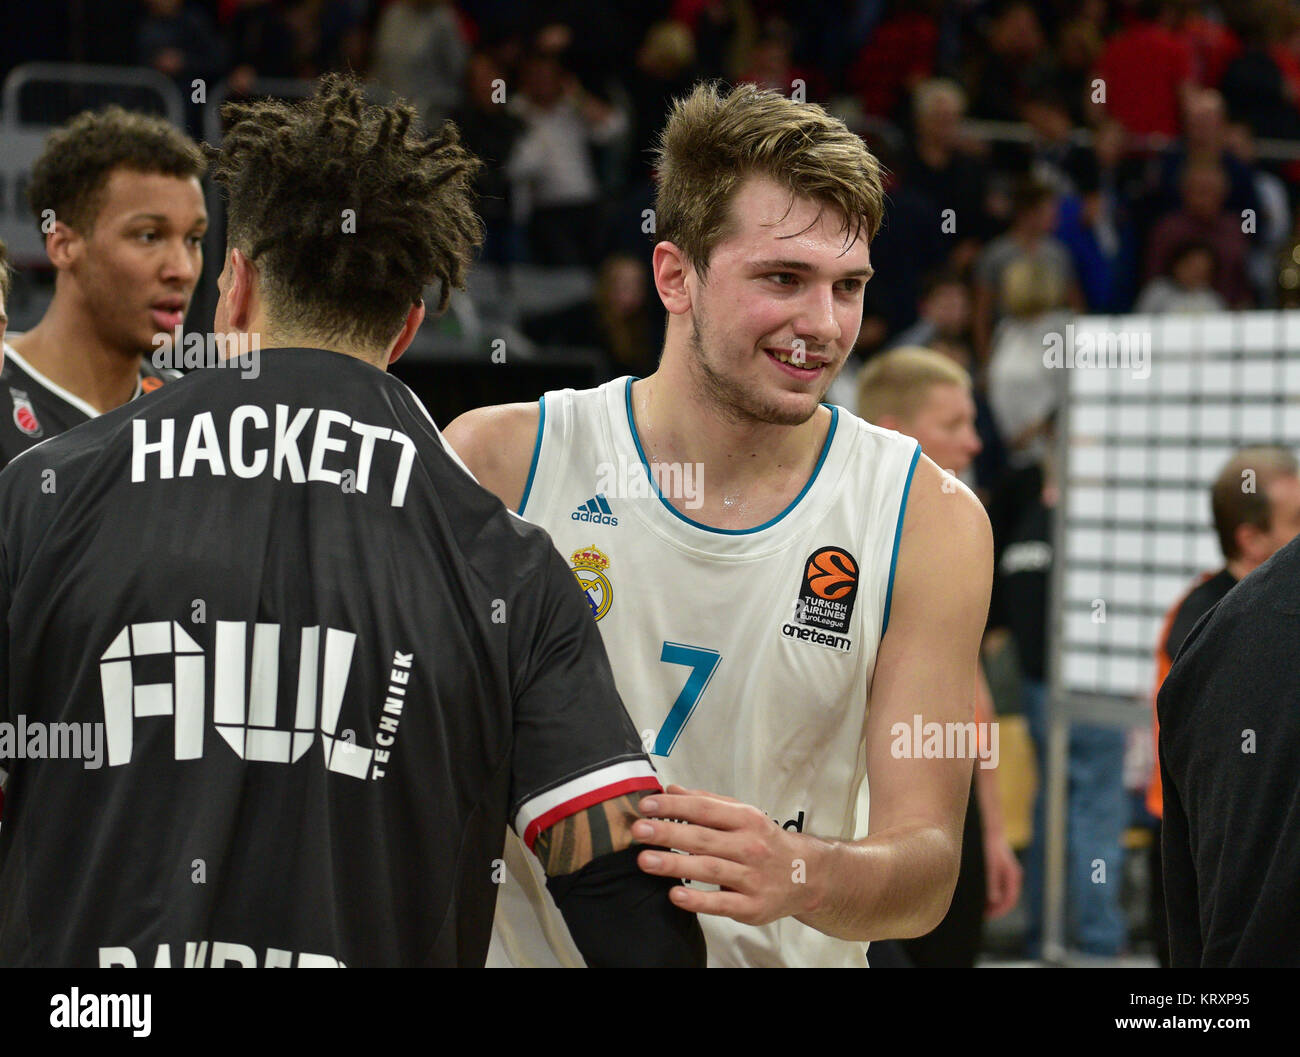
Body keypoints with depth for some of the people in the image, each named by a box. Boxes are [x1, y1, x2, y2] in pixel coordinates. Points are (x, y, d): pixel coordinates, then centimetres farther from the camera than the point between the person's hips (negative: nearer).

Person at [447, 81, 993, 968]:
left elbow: (925, 868, -4)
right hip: (526, 954, 0)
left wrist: (797, 874, -24)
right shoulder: (498, 465, -5)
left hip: (783, 955, 1)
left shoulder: (930, 520, -2)